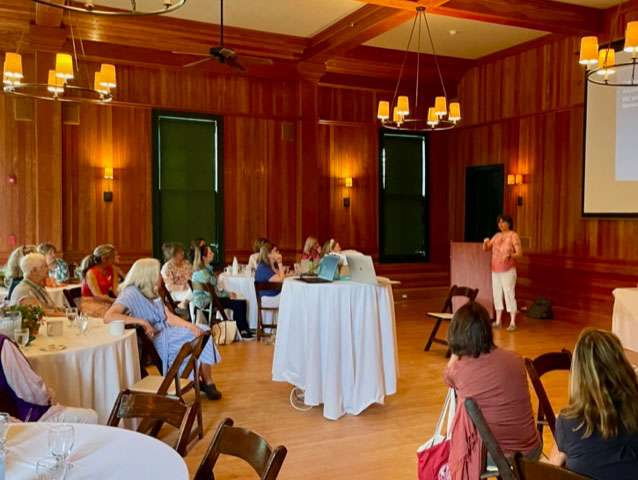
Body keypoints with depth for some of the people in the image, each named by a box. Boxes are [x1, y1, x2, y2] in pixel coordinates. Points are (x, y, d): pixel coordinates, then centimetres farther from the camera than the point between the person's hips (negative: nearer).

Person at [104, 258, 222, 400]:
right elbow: (108, 317, -31)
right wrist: (142, 321, -32)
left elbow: (169, 317, 5)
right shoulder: (131, 293, -16)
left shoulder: (152, 293, 10)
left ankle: (207, 382, 5)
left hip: (168, 332, 8)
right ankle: (207, 383, 8)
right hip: (158, 341, -8)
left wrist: (191, 326, -12)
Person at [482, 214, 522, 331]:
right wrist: (485, 242, -11)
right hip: (495, 271, 6)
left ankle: (512, 323, -6)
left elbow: (520, 254, -13)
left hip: (508, 271, -6)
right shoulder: (497, 236, 11)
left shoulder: (514, 236, -7)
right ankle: (498, 322, 13)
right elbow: (485, 249, 11)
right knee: (497, 295, 7)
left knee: (509, 295, -9)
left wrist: (510, 255, -32)